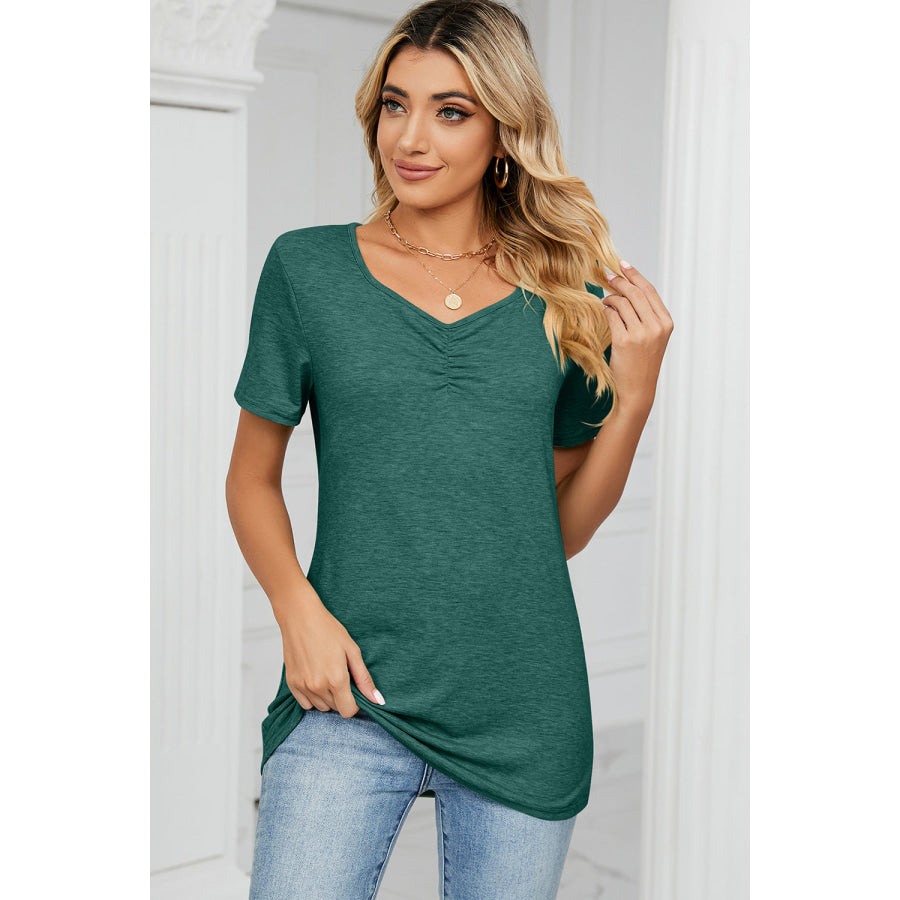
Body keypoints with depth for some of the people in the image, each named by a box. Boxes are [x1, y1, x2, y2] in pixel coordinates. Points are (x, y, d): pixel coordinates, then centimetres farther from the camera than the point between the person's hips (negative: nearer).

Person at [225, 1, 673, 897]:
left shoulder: (569, 299, 3)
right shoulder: (309, 267, 0)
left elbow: (563, 527, 8)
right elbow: (252, 477, 6)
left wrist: (634, 396, -5)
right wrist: (297, 607, -10)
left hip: (525, 712, 2)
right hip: (350, 696, -1)